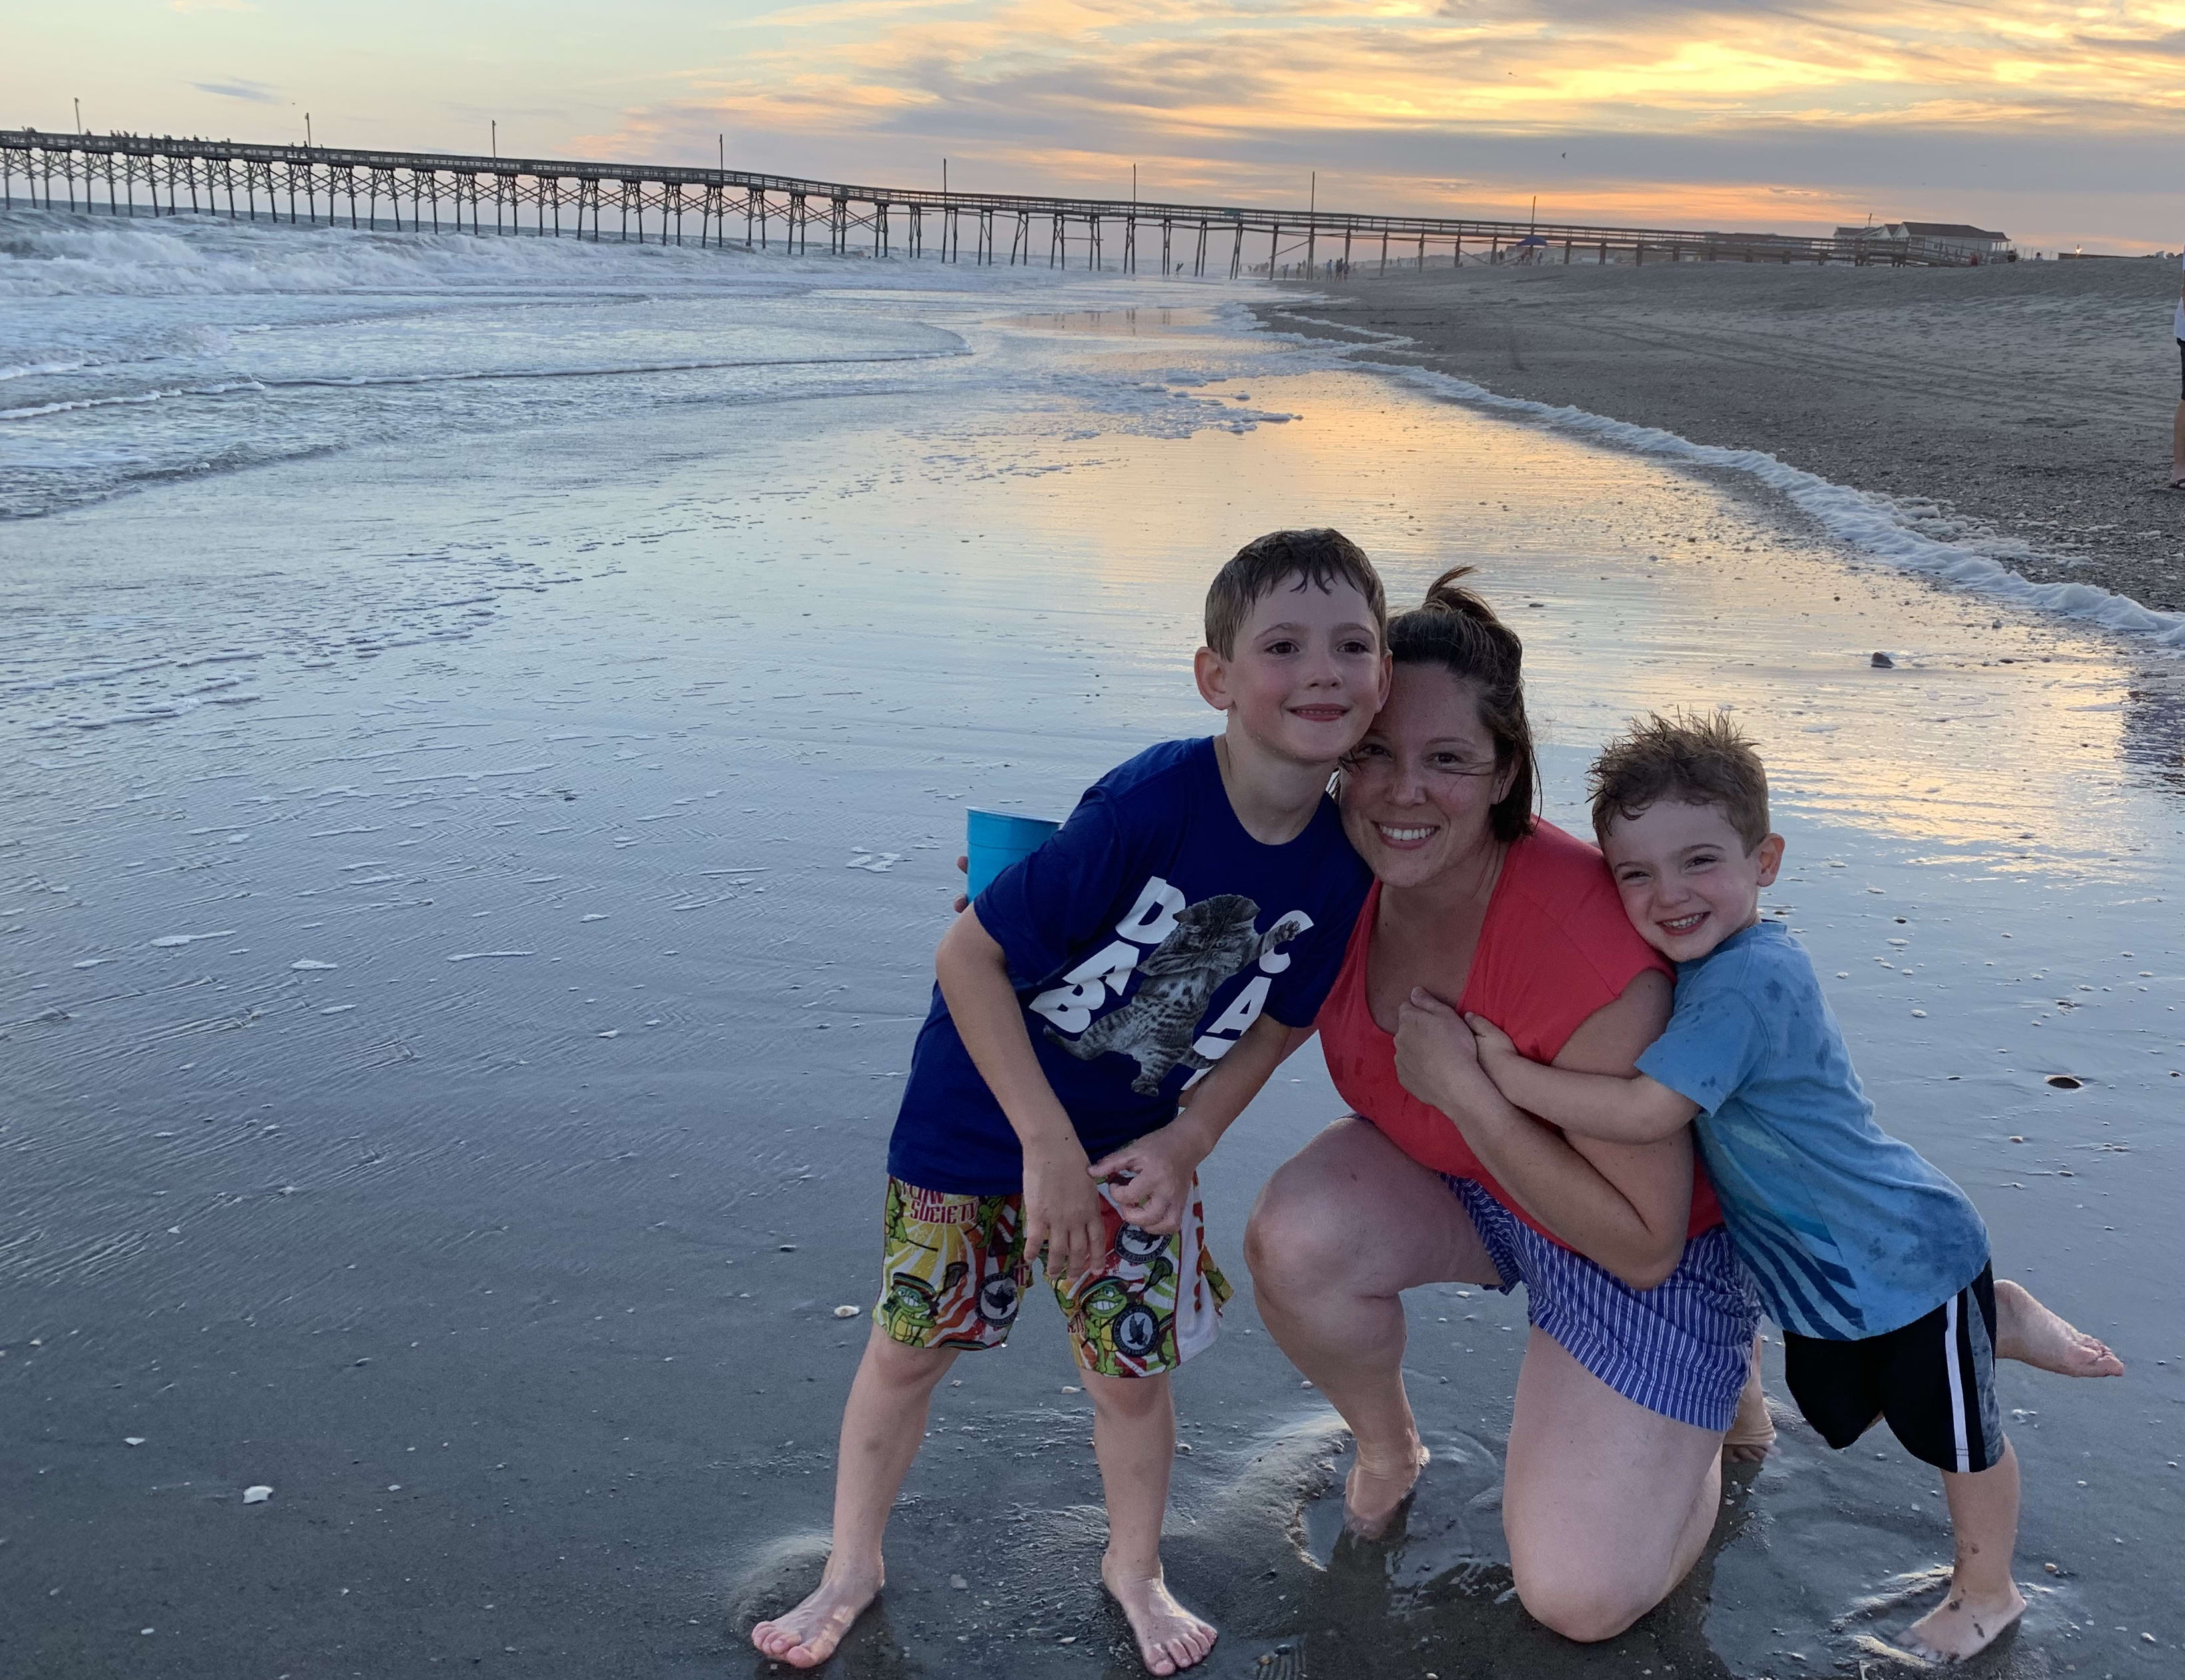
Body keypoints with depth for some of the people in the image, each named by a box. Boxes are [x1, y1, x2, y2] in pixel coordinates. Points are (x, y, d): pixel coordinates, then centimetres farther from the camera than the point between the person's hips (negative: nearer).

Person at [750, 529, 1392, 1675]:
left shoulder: (1339, 866, -15)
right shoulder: (1150, 804, -32)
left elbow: (1269, 1027, 0)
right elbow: (968, 955, -27)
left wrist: (1183, 1149, -15)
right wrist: (1048, 1146, -24)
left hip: (1139, 1141, 4)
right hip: (979, 1115, -3)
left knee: (1133, 1374, 10)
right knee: (909, 1347, 11)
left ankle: (1134, 1567, 40)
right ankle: (853, 1565, 36)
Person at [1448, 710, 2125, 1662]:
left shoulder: (1748, 981, -34)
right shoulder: (1699, 962, -6)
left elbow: (1647, 1112, -39)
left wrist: (1500, 1072, -35)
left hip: (1902, 1254, -8)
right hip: (1816, 1277, 9)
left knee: (1952, 1433, 14)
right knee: (1840, 1415, 26)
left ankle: (1986, 1591, 40)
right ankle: (1995, 1322, 41)